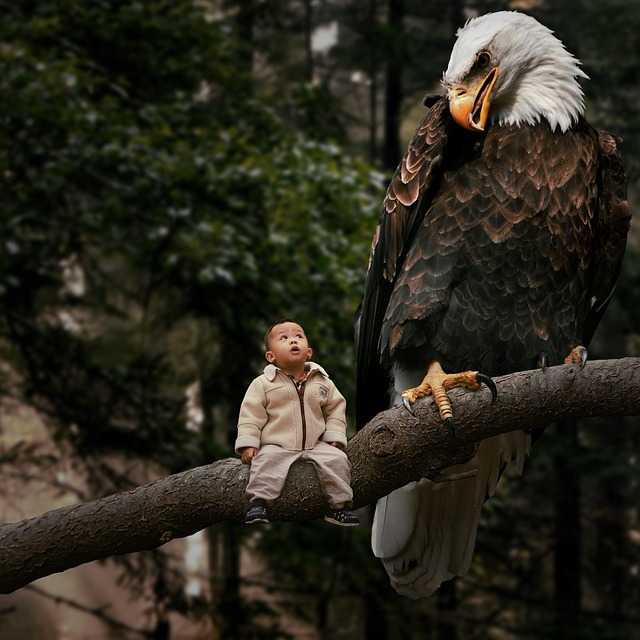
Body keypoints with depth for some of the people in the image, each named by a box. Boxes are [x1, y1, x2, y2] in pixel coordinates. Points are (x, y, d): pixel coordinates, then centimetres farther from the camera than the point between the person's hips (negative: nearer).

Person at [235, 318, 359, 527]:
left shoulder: (323, 382, 9)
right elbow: (251, 414, -1)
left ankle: (339, 505, -8)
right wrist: (248, 444, -10)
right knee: (267, 461, -32)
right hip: (276, 446, -3)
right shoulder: (263, 384, 0)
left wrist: (335, 438, 4)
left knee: (337, 459, -18)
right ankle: (257, 502, -25)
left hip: (315, 445, 3)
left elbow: (335, 409, 16)